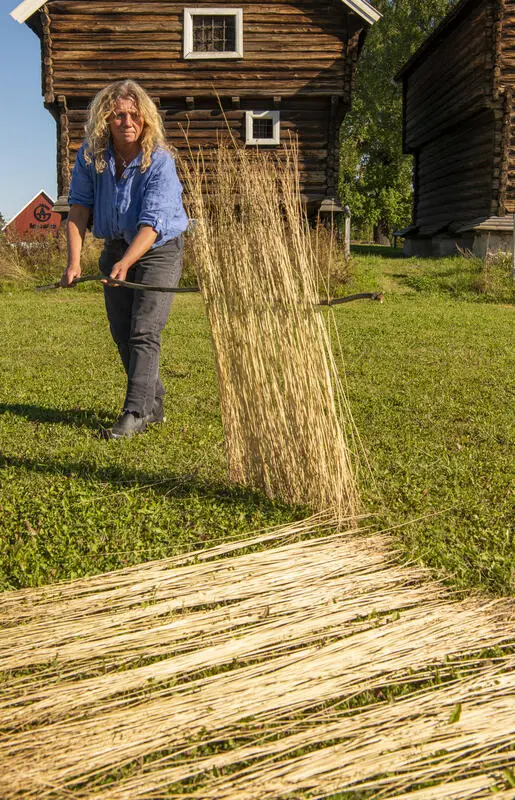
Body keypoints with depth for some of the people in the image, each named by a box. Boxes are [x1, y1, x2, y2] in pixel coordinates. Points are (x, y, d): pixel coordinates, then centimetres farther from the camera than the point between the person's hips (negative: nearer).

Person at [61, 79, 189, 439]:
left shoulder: (160, 161, -22)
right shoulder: (90, 156, -8)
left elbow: (151, 223, -29)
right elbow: (79, 207, -9)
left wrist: (125, 263, -43)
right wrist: (74, 261, -21)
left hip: (159, 250, -5)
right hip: (116, 248, 6)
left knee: (144, 332, -13)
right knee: (122, 334, 8)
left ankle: (136, 413, -8)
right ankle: (154, 404, 23)